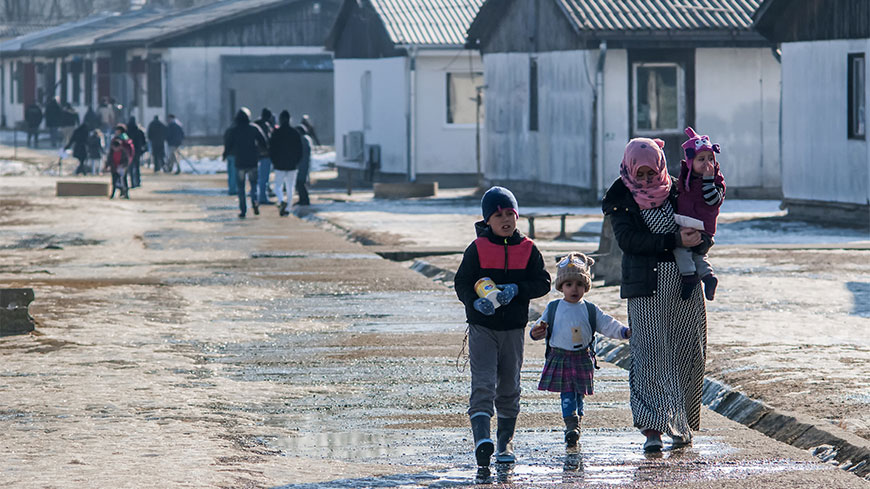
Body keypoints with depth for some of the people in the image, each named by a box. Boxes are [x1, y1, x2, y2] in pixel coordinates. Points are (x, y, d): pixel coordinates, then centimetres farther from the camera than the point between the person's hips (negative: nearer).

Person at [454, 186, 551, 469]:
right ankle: (482, 438, -28)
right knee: (483, 384, -16)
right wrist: (475, 301, -23)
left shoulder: (528, 250, 4)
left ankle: (505, 443, 23)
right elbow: (461, 283, -2)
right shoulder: (477, 249, -2)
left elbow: (542, 283, 2)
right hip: (482, 326, -3)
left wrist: (517, 290, -16)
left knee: (509, 388, 12)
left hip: (514, 328, 3)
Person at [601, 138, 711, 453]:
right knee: (650, 353, -11)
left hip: (684, 283, 4)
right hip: (646, 287, -4)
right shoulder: (621, 199, 0)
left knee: (687, 355, 4)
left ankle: (682, 425, 16)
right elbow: (628, 239, -12)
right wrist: (675, 241, -17)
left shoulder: (674, 189, 10)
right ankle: (653, 429, -14)